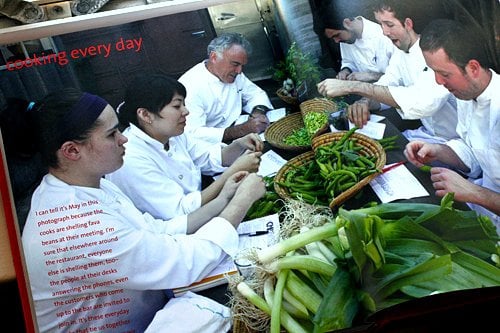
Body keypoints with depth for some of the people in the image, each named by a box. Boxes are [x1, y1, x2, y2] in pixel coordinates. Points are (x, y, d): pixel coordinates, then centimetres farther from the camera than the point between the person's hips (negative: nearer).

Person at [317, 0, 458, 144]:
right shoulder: (401, 51, 6)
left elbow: (423, 102, -38)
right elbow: (383, 87, 6)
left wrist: (355, 86, -37)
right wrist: (364, 102, -21)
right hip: (426, 131, 7)